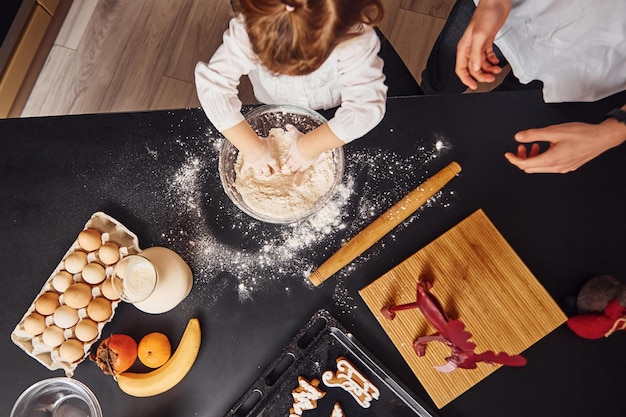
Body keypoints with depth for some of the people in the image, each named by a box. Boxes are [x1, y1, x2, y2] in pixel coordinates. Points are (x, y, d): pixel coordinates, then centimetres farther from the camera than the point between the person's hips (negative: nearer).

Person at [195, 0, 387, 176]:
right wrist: (252, 148, -40)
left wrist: (308, 146, -38)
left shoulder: (355, 39, -41)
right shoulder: (249, 31, -38)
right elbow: (213, 84, -39)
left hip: (330, 116, -1)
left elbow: (367, 105, -42)